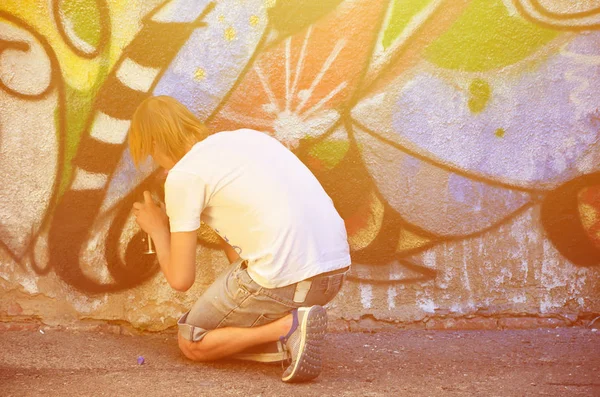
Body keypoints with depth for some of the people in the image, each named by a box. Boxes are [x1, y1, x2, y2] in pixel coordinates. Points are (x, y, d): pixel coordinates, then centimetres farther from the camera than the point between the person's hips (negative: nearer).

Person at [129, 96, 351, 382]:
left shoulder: (183, 175, -1)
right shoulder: (247, 137, 19)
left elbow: (180, 280, 2)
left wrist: (158, 230, 18)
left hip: (283, 280, -7)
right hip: (334, 272, 7)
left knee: (192, 343, 17)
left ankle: (289, 327, -5)